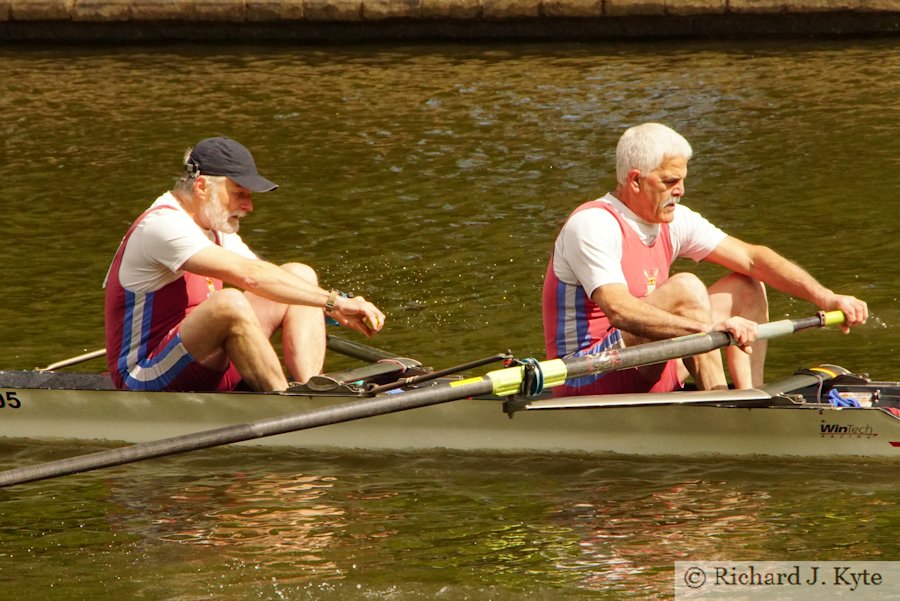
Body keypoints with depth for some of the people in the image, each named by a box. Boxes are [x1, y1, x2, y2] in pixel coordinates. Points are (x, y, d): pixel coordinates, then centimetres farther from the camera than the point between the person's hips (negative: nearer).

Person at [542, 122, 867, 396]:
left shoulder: (674, 221, 7)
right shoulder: (591, 225, -19)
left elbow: (752, 258, 6)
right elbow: (619, 310, -33)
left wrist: (827, 300, -5)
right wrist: (708, 326, -42)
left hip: (650, 375, 9)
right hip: (586, 380, -9)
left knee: (745, 288, 7)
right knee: (685, 289, -28)